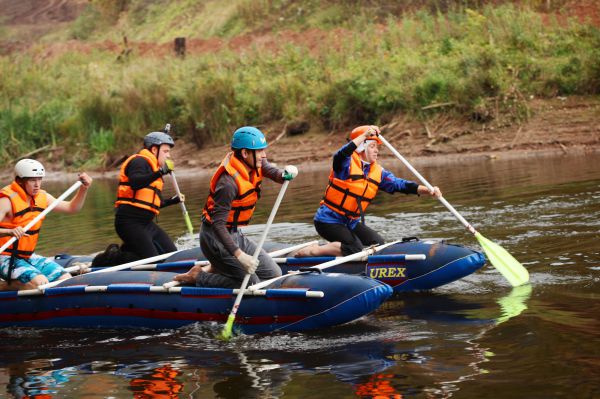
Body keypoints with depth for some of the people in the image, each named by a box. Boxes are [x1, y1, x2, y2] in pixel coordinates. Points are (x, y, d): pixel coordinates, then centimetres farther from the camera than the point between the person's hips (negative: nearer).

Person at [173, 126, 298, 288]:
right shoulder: (229, 182, -28)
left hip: (234, 234, 9)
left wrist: (287, 172, -37)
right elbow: (217, 224, -30)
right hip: (216, 237, -9)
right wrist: (239, 255, -36)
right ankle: (197, 276, 0)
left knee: (274, 274, 7)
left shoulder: (255, 164, -2)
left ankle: (218, 269, 17)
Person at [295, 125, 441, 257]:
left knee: (378, 244, 9)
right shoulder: (347, 164, -15)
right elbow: (341, 155, -39)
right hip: (329, 221, -8)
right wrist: (365, 135, -43)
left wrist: (427, 190, -18)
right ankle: (314, 251, -10)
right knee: (356, 249, -22)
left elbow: (399, 184, -4)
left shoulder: (378, 172, 4)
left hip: (351, 223, 8)